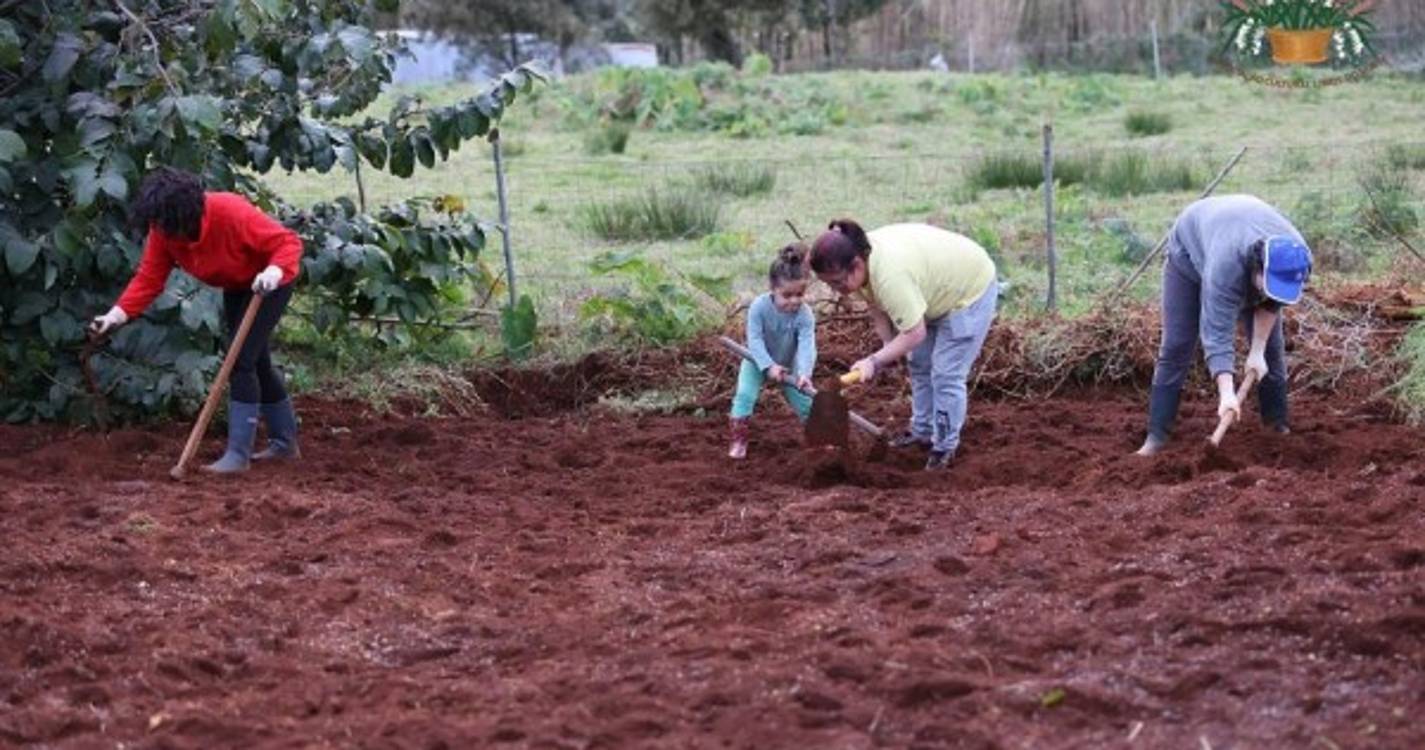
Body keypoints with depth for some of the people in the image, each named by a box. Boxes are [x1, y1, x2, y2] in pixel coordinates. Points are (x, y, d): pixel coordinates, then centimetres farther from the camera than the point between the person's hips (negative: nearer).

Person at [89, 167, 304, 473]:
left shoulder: (231, 213, -37)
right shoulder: (163, 233, -19)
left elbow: (289, 241, -33)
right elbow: (148, 278, -19)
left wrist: (274, 271, -52)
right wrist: (117, 314, -32)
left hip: (268, 282, -8)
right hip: (236, 287, 8)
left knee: (242, 360, -17)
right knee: (256, 362, 17)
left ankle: (238, 454, -13)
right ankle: (285, 441, 34)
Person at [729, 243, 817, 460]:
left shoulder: (805, 314, -26)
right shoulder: (759, 307, -29)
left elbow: (807, 345, -34)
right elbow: (754, 340, -30)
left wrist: (804, 373, -50)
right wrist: (769, 366, -40)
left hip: (788, 365, 1)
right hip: (758, 362, -1)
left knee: (804, 399, 0)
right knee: (745, 394, -20)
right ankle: (738, 440, -10)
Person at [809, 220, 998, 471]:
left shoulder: (891, 274, -42)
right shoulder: (862, 258, -15)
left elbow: (914, 333, -37)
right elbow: (878, 306, -1)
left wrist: (875, 361, -34)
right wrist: (887, 346, -8)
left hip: (971, 289, -9)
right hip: (938, 290, 9)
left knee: (946, 374, -8)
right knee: (919, 364, 16)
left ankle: (945, 447, 5)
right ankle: (923, 432, 30)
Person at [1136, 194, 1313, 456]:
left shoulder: (1298, 260, -32)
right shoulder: (1225, 265, -47)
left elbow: (1270, 303, -11)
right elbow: (1217, 334, -47)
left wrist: (1257, 350, -15)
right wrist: (1226, 394, -55)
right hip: (1192, 250, -4)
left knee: (1270, 345, 0)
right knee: (1176, 346, -10)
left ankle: (1278, 426, 11)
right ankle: (1156, 435, -8)